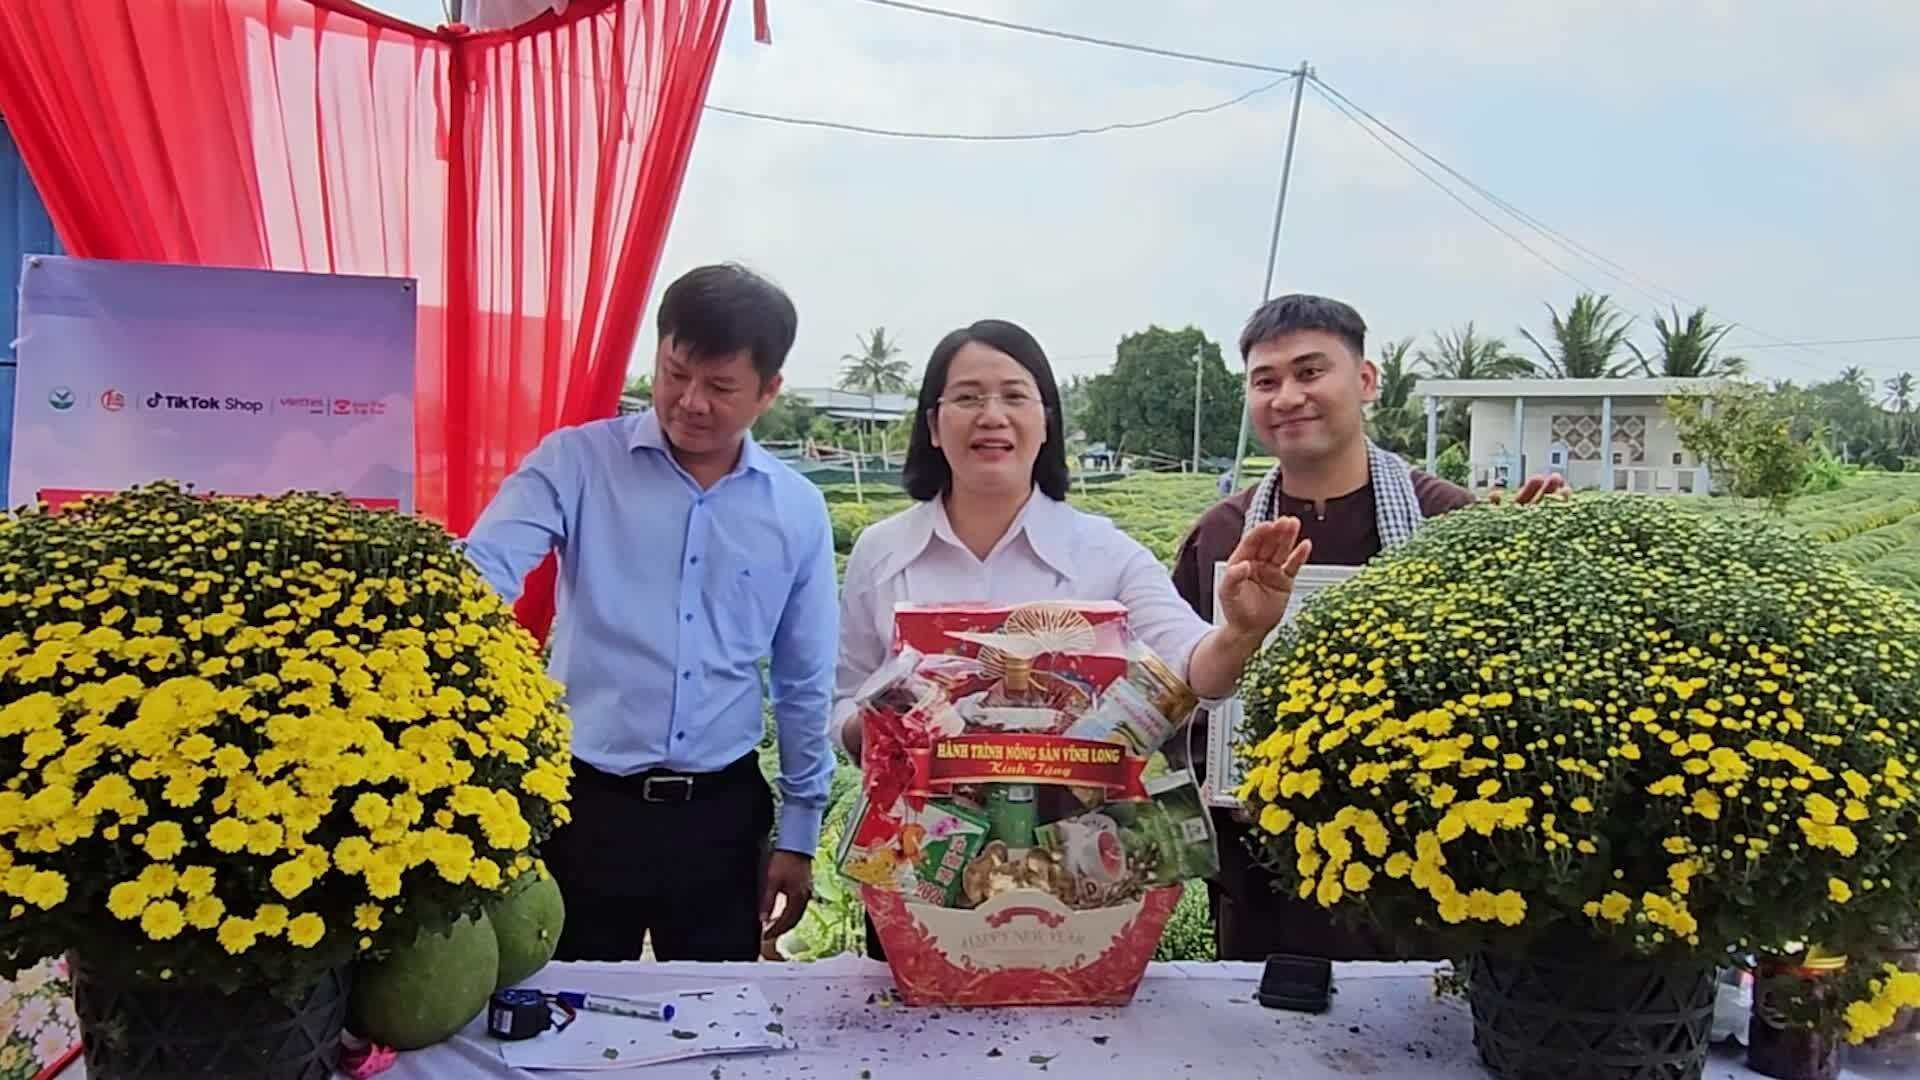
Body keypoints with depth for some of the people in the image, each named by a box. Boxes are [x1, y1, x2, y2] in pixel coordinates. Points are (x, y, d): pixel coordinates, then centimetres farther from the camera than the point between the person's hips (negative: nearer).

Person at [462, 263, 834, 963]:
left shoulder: (797, 511, 1)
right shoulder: (576, 463, -5)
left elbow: (804, 684, 7)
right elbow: (480, 573, -17)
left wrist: (799, 831, 9)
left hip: (723, 812, 2)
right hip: (584, 801, -2)